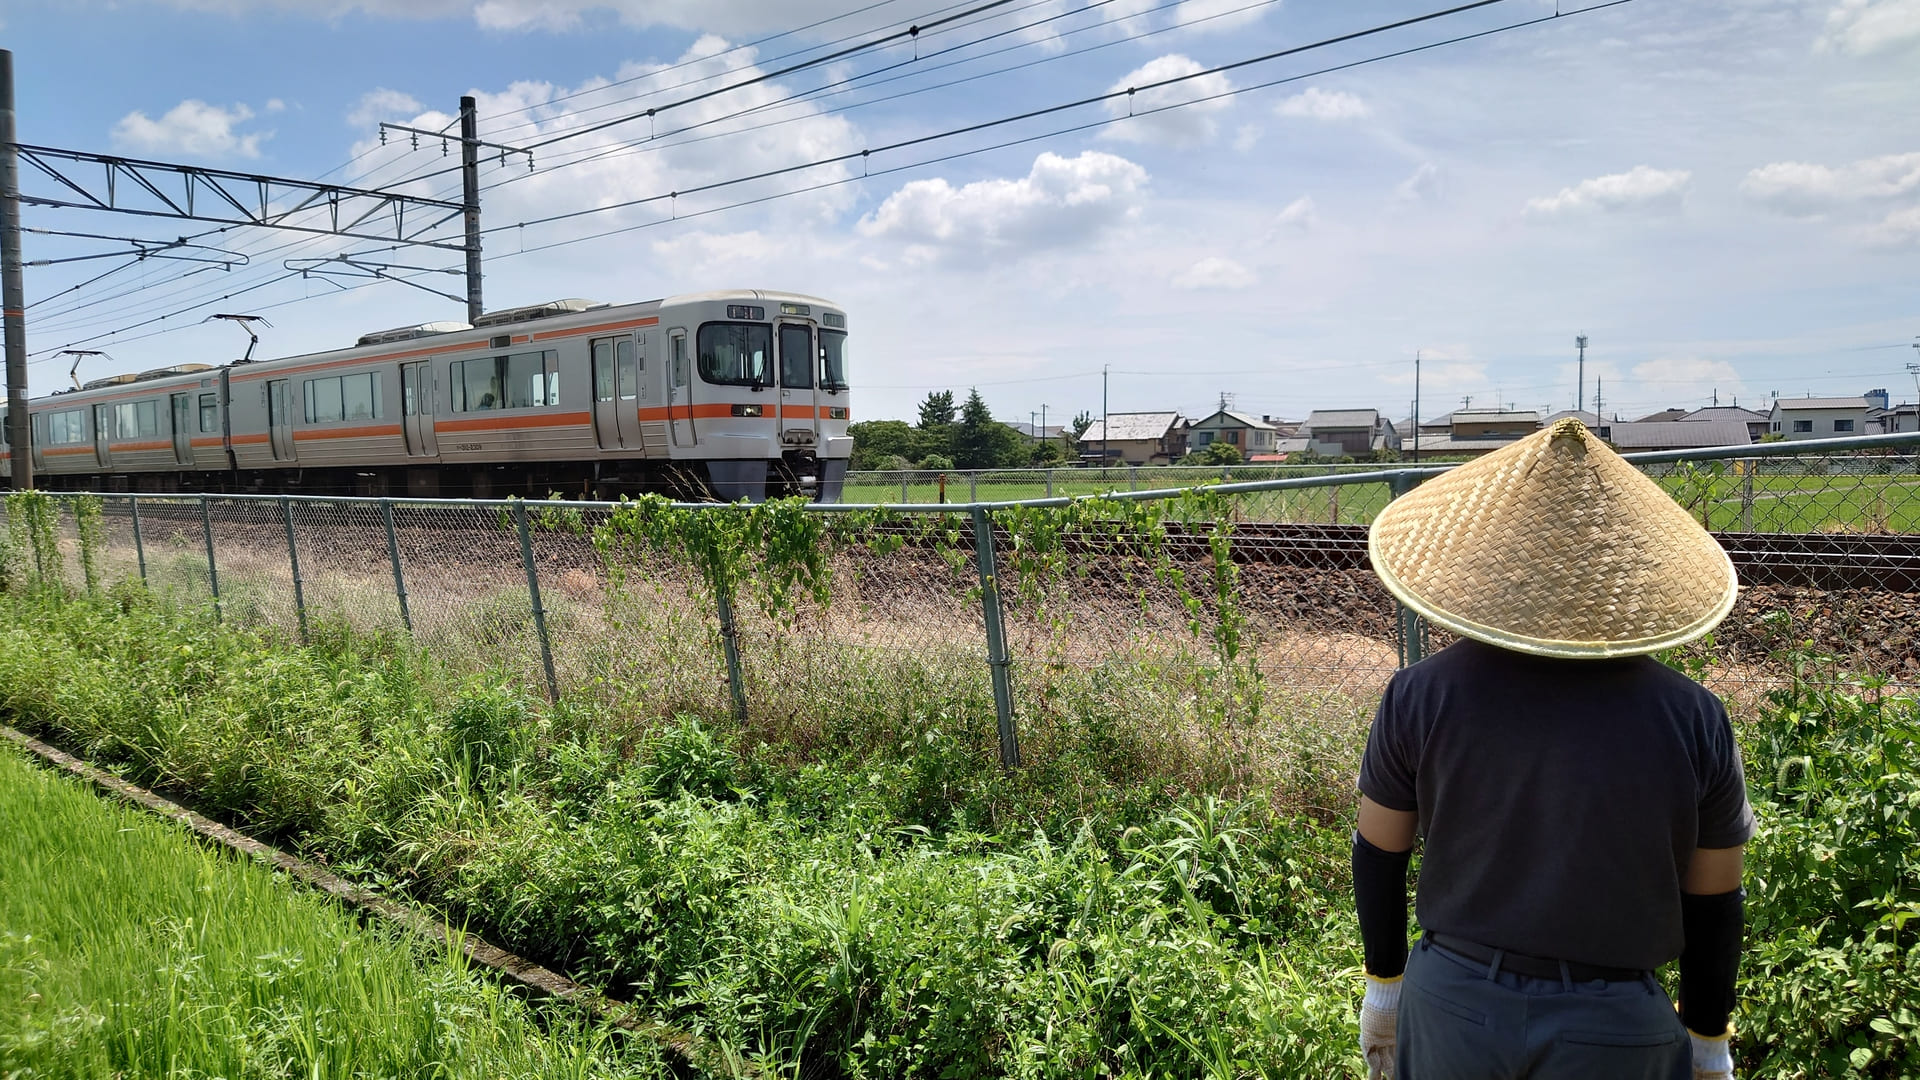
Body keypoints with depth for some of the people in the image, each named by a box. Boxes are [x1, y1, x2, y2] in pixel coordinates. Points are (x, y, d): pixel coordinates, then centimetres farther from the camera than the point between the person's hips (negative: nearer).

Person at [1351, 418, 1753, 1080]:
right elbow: (1713, 904, -2)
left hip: (1449, 1003, 1)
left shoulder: (1421, 695, -12)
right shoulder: (1693, 719, -11)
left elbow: (1379, 855, -2)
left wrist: (1383, 987, 13)